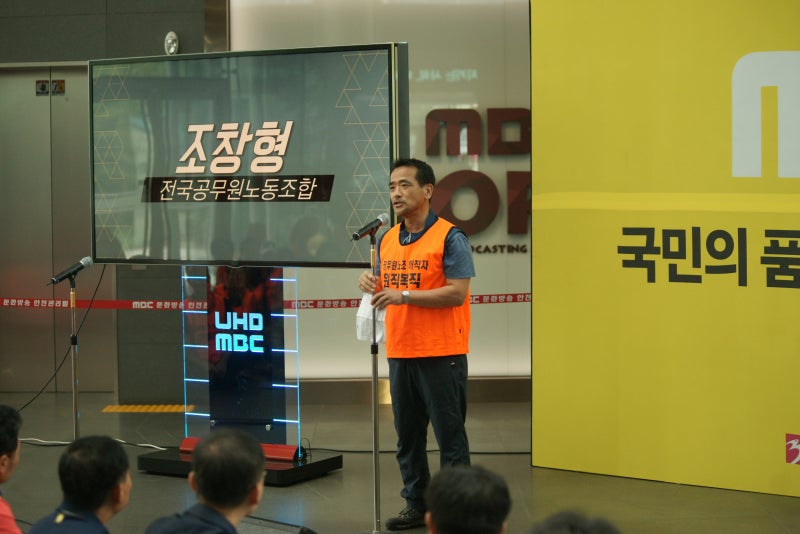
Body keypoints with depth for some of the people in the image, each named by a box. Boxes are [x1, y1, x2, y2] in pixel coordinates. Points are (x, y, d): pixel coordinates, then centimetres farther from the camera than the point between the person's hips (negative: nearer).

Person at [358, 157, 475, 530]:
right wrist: (372, 285, -4)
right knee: (407, 436, 12)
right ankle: (416, 505, 22)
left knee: (450, 436, -1)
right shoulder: (387, 241, 12)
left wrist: (404, 295, -19)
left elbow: (457, 292, -16)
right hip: (399, 354, 7)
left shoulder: (449, 237, -8)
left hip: (442, 355, -7)